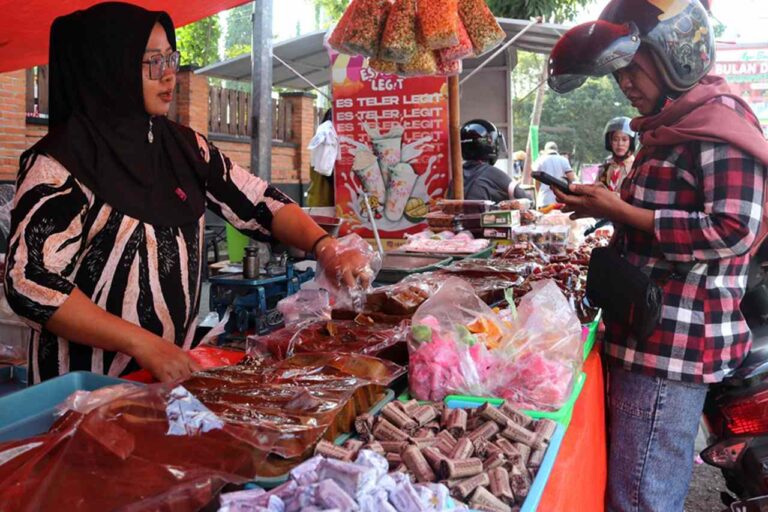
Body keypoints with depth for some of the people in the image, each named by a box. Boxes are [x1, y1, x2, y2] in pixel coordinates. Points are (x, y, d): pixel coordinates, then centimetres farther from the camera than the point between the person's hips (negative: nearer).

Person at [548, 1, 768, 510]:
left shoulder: (720, 119, -11)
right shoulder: (668, 127, 19)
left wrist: (620, 211, -18)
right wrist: (605, 204, 11)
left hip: (674, 340, -10)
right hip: (647, 334, 10)